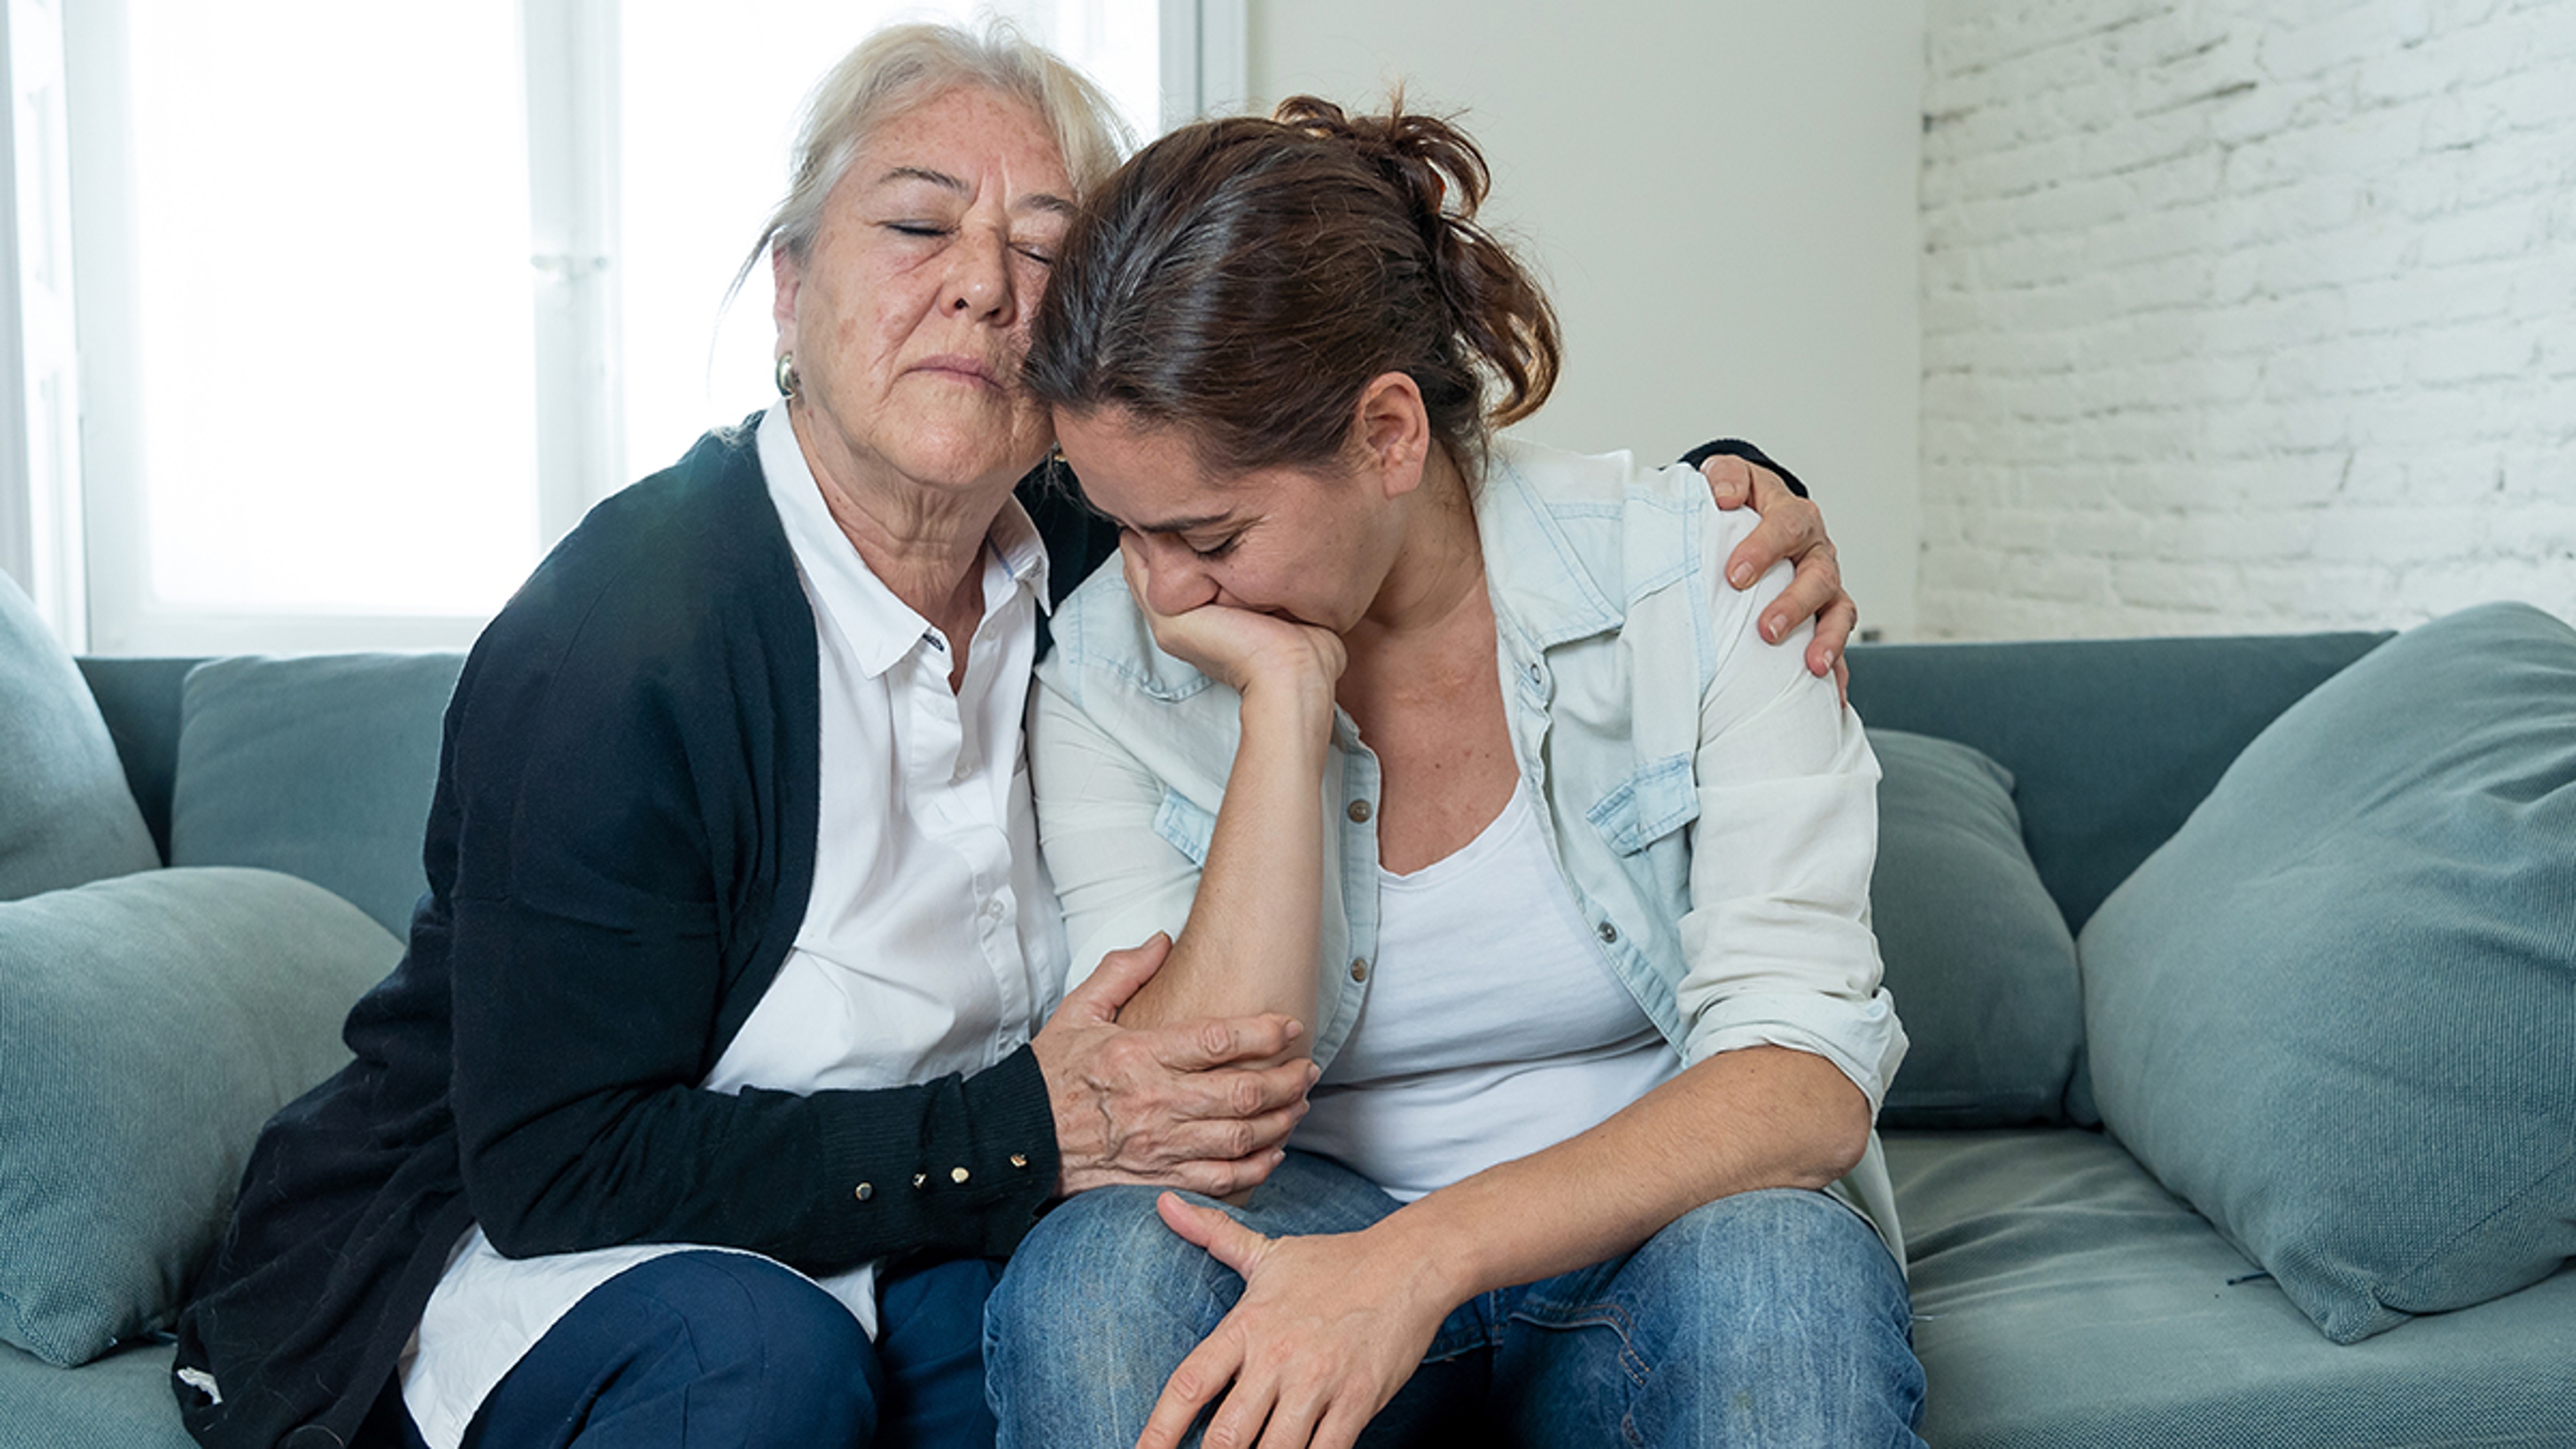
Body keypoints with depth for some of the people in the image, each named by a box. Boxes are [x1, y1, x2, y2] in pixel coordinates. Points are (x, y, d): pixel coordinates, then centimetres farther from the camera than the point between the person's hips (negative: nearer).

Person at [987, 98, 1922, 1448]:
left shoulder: (1692, 574, -12)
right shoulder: (1106, 672, -8)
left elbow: (1807, 1079, -18)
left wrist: (1423, 1257, -32)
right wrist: (1283, 699, -24)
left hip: (1659, 1233, 0)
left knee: (1778, 1281, -35)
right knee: (1093, 1274, -32)